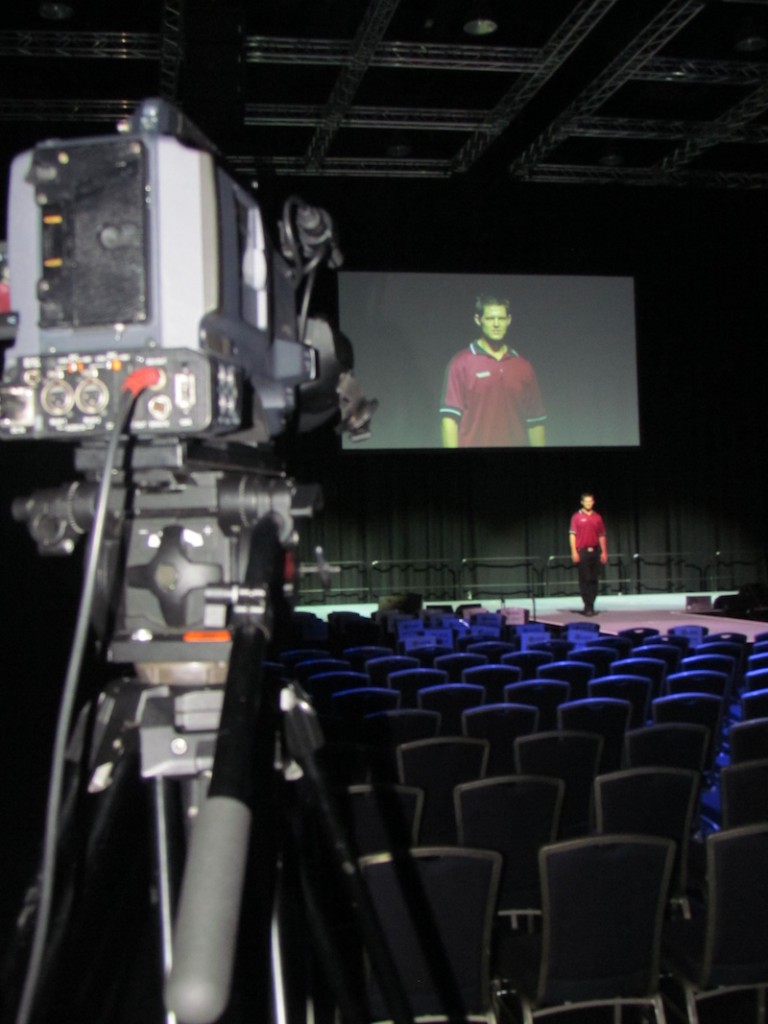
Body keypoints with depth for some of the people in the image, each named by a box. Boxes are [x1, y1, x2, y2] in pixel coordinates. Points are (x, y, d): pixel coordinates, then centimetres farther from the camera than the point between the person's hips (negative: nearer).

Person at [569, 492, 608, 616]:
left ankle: (591, 605, 10)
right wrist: (574, 551, -10)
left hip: (595, 551, 4)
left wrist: (604, 552, 6)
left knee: (594, 580, 4)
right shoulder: (577, 517, 1)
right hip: (582, 551, -4)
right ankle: (588, 606, -3)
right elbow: (572, 535, -2)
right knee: (584, 579, -5)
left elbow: (602, 536, 13)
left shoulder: (597, 517, 11)